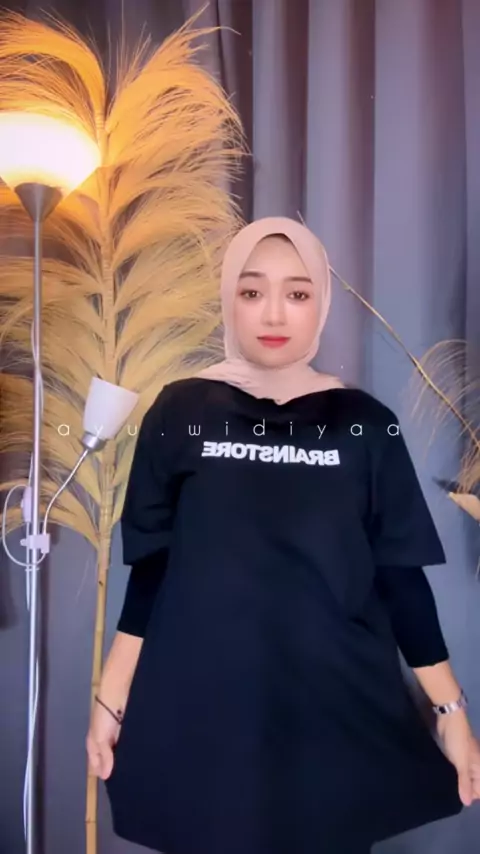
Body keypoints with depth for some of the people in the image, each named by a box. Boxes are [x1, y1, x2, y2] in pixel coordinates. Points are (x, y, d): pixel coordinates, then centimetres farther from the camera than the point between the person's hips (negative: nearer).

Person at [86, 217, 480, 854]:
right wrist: (112, 698, 2)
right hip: (203, 710, 0)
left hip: (337, 711, 1)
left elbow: (401, 575, 0)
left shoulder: (365, 424, -3)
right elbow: (151, 568, 0)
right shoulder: (180, 412, -4)